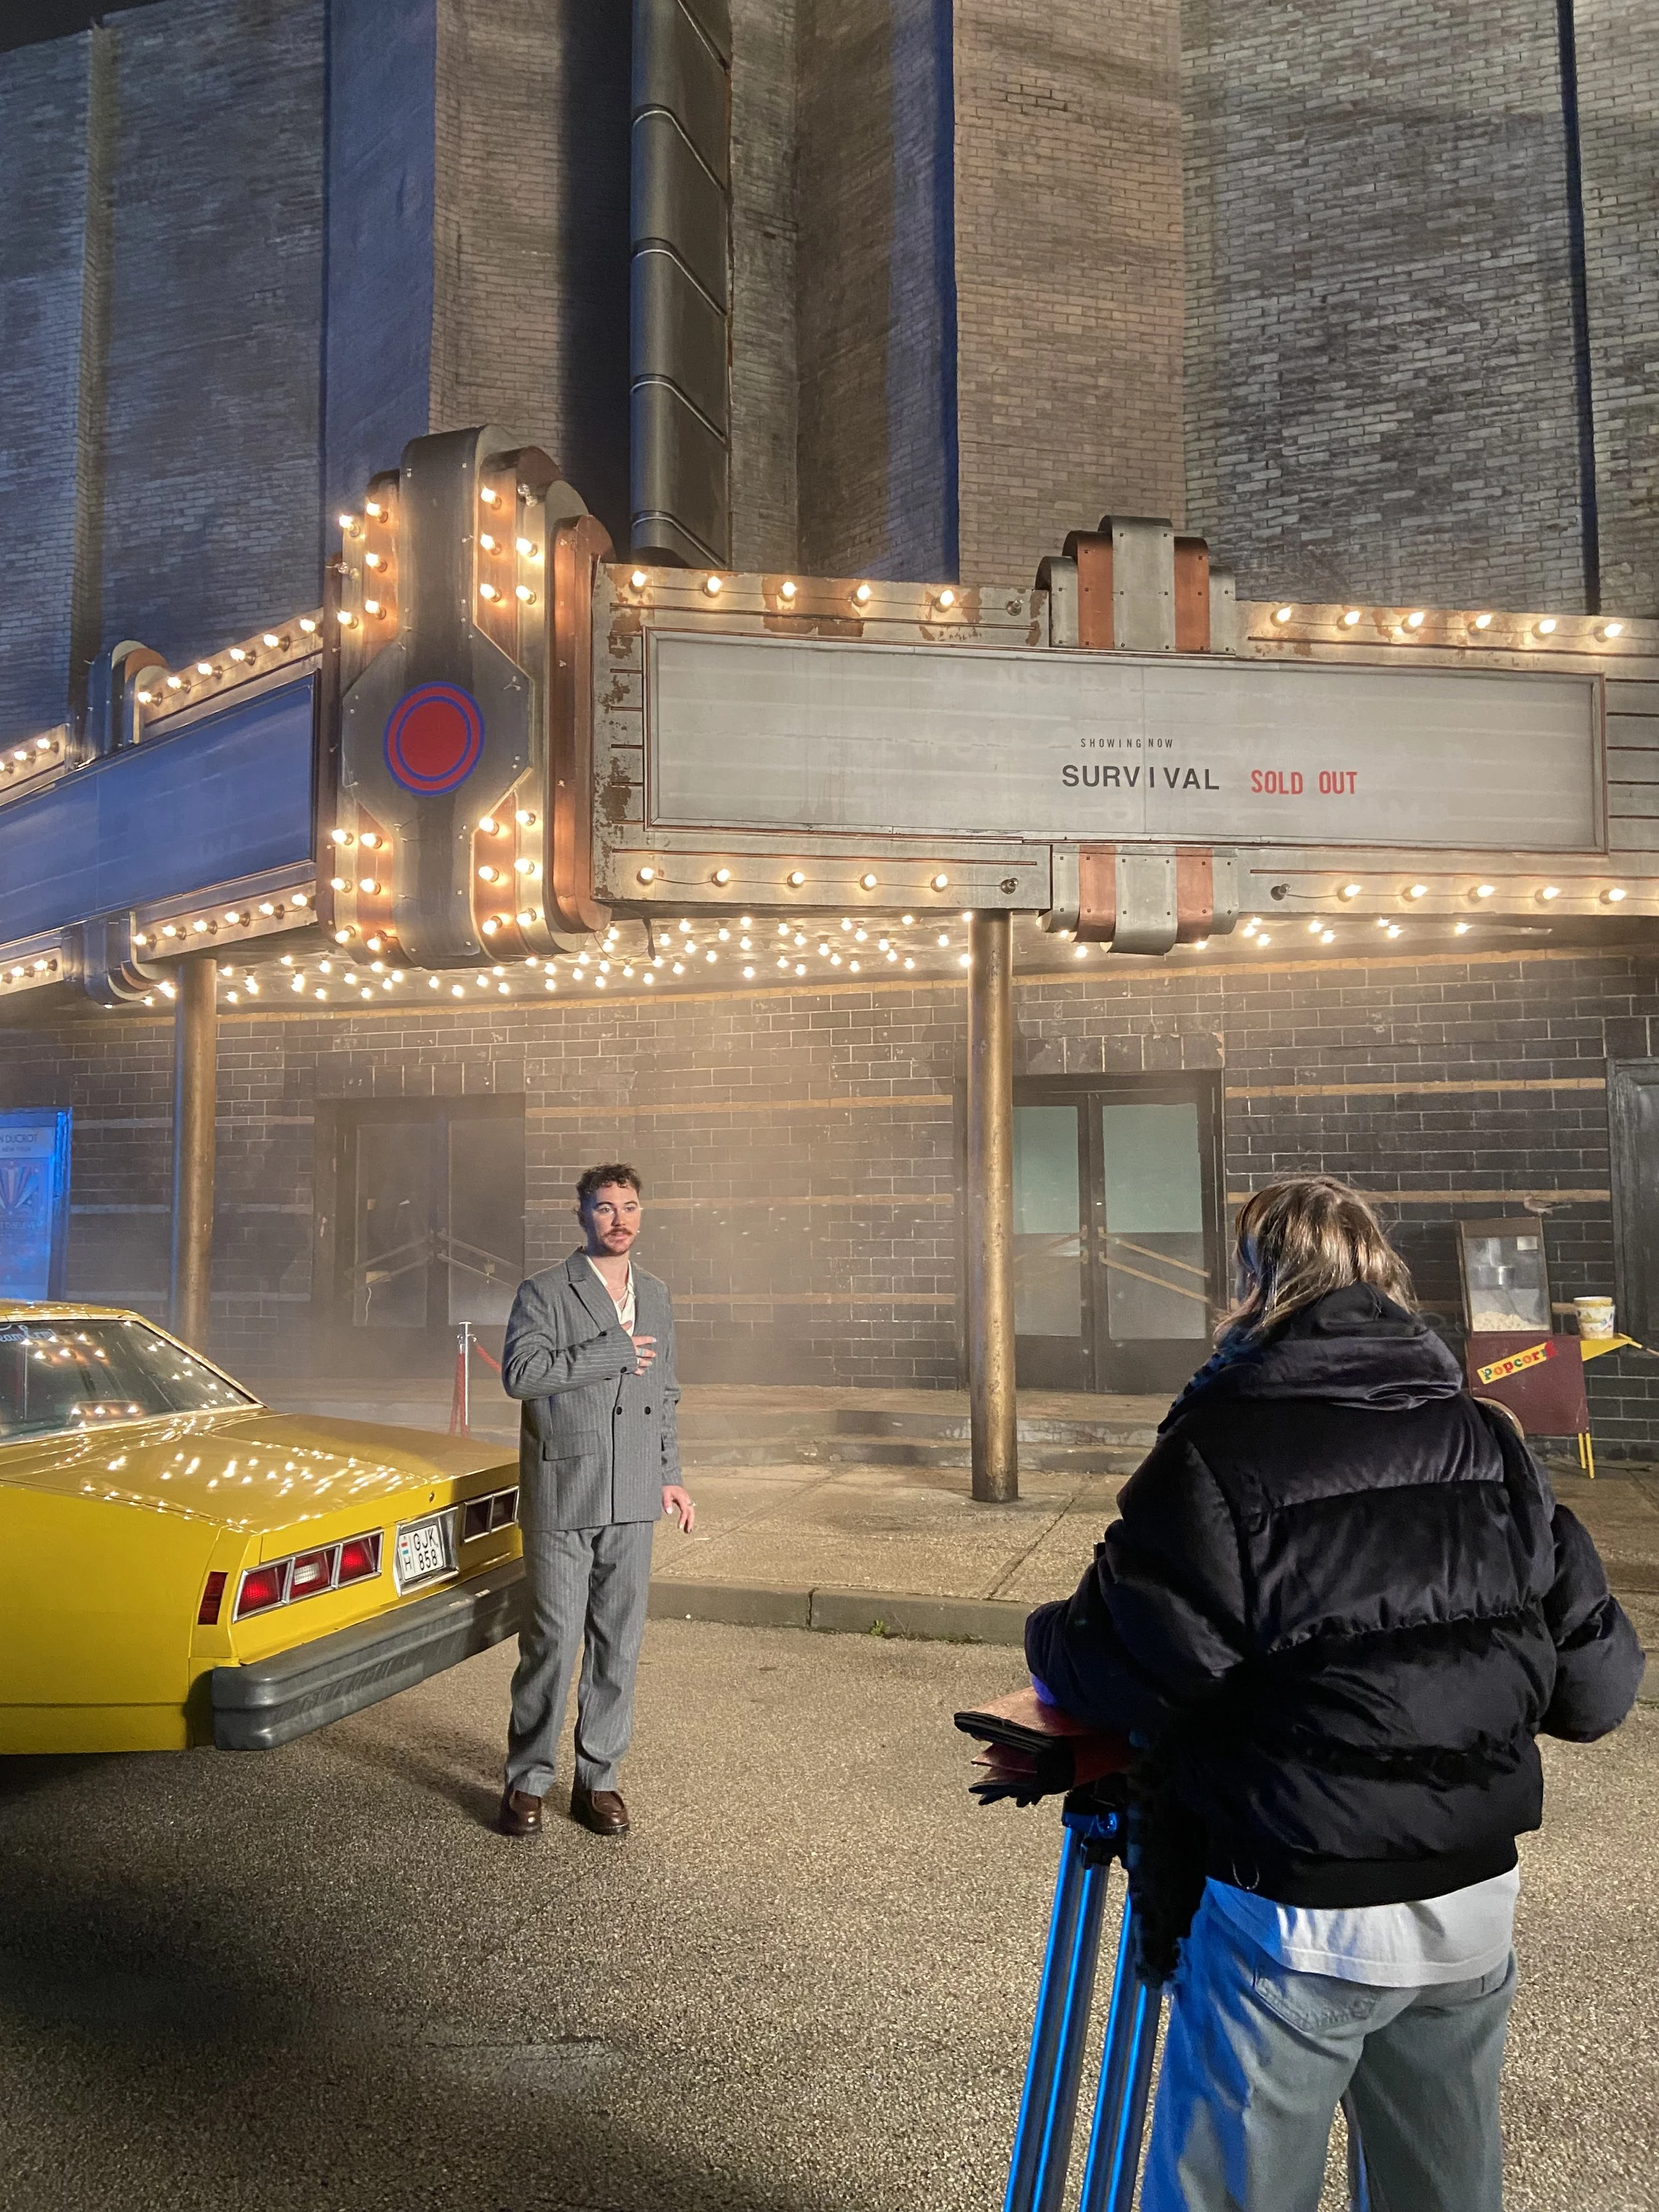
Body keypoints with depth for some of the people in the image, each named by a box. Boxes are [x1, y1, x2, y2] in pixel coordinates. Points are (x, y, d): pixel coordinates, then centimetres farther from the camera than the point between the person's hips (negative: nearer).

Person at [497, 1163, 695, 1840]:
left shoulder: (655, 1296, 13)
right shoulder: (544, 1293, -5)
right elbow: (519, 1372, -20)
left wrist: (668, 1475, 15)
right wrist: (613, 1352, -18)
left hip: (632, 1503, 5)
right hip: (562, 1499, -5)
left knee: (618, 1644, 9)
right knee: (552, 1642, -1)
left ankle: (597, 1778, 21)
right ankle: (528, 1780, 15)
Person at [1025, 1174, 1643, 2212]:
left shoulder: (1218, 1449, -16)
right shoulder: (1490, 1443, 2)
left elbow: (1127, 1669, -18)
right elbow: (1599, 1679, 3)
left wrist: (1052, 1640, 3)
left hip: (1299, 1923, -6)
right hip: (1476, 1903, 6)